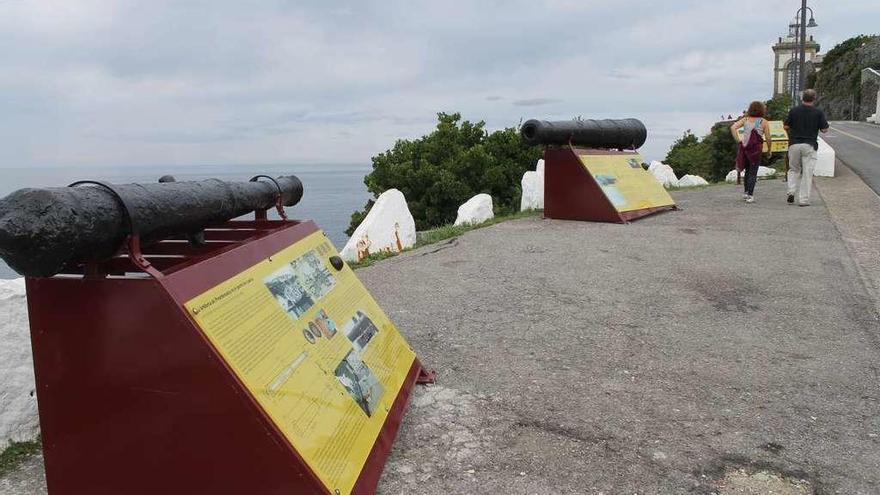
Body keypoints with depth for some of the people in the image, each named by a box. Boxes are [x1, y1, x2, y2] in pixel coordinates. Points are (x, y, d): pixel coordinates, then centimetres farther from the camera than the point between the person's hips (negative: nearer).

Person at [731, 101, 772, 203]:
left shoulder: (745, 119, 10)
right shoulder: (764, 121, 2)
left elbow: (733, 128, -3)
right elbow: (768, 139, -1)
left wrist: (738, 140, -1)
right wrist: (769, 150, 13)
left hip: (744, 147, 3)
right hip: (756, 149, -3)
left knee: (748, 170, 20)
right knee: (753, 172, 3)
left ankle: (746, 192, 21)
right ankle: (750, 195, -2)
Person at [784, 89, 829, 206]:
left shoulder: (793, 111, -1)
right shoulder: (818, 113, -4)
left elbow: (786, 127, 4)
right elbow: (824, 129, -1)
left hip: (794, 144, 2)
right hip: (810, 145, -1)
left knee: (794, 170, 17)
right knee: (807, 172, 2)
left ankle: (791, 192, -1)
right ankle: (803, 200, 1)